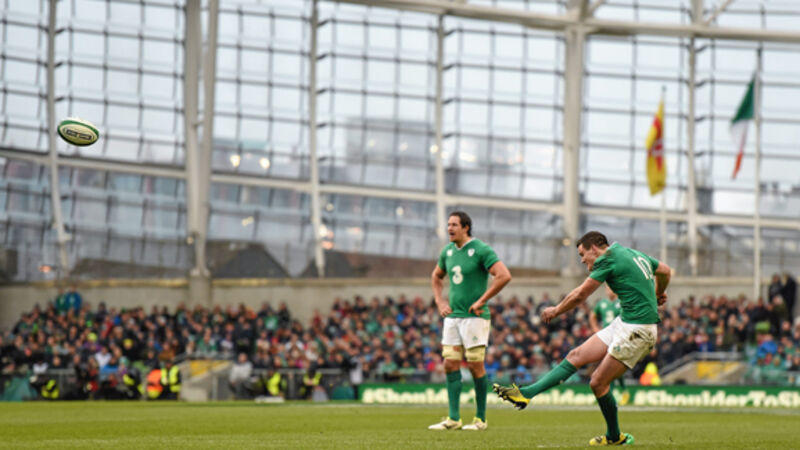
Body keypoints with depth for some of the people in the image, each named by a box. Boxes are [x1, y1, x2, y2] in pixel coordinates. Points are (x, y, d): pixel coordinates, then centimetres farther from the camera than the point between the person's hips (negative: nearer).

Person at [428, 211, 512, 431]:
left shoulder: (481, 250, -11)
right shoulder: (448, 251, 11)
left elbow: (504, 276, -19)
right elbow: (436, 277, 29)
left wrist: (481, 301, -17)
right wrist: (440, 302, 14)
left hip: (474, 316, -7)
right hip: (453, 316, 7)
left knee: (475, 366, -4)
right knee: (450, 365, 1)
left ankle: (481, 419, 4)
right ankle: (453, 418, 4)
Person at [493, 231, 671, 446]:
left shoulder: (608, 258, -10)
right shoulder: (633, 253, 15)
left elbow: (580, 295, -3)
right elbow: (665, 271, 27)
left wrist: (556, 310, 14)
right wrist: (658, 294, 48)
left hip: (637, 329, -9)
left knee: (598, 383, -5)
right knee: (577, 356, 3)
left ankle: (615, 436, 13)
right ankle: (526, 393, -1)